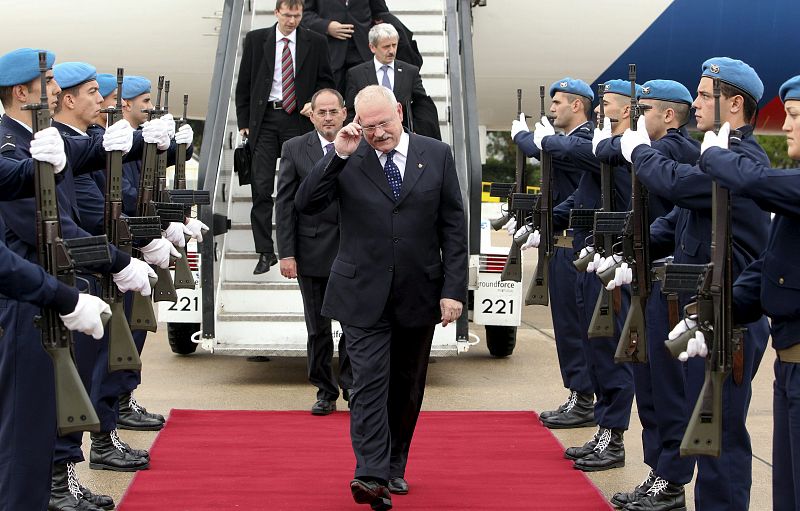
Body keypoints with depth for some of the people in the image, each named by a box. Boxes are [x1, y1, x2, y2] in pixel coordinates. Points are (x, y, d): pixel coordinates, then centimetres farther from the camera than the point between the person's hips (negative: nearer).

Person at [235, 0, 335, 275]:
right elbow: (244, 83, 7)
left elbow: (326, 81, 11)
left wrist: (316, 103, -8)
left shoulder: (315, 43, 4)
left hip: (299, 118, 0)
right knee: (261, 186, -4)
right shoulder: (256, 40, 4)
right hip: (264, 119, 0)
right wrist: (244, 122, 3)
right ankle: (265, 251, 1)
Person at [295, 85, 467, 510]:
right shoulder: (346, 160, -1)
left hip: (419, 295, 2)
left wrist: (454, 289, -4)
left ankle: (395, 468, 25)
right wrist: (339, 154, -19)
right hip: (364, 295, -2)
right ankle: (372, 475, -15)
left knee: (407, 387, 12)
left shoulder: (436, 155, 2)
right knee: (370, 383, -11)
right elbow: (306, 205, -11)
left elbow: (453, 227, 2)